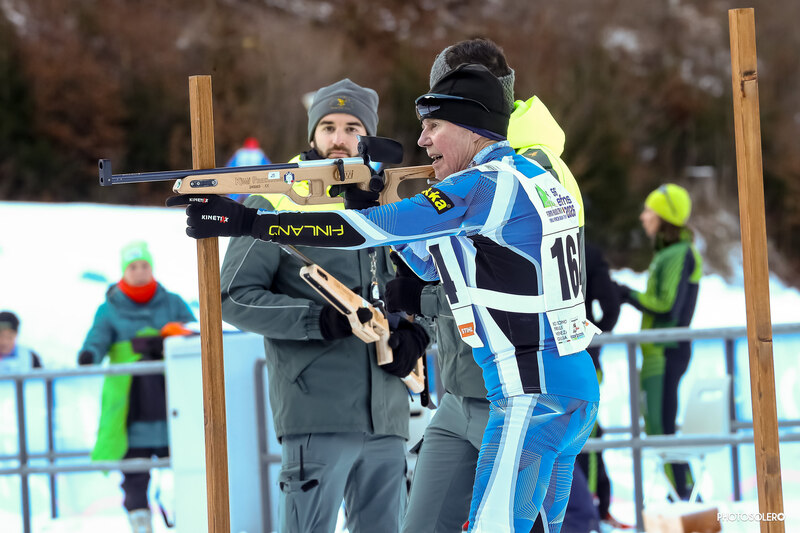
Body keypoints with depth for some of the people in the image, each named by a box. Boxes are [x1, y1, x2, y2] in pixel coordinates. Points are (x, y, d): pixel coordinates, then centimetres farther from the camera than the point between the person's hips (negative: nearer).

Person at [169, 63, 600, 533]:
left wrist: (246, 221, -19)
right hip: (577, 389, 10)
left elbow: (367, 231, -18)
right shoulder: (537, 179, 16)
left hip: (533, 397, -10)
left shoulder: (487, 187, -13)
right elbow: (435, 266, 23)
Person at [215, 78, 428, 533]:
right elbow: (235, 297, -4)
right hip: (317, 417, -6)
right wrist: (319, 320, -16)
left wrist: (415, 333, 3)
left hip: (387, 419, 6)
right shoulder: (276, 204, 1)